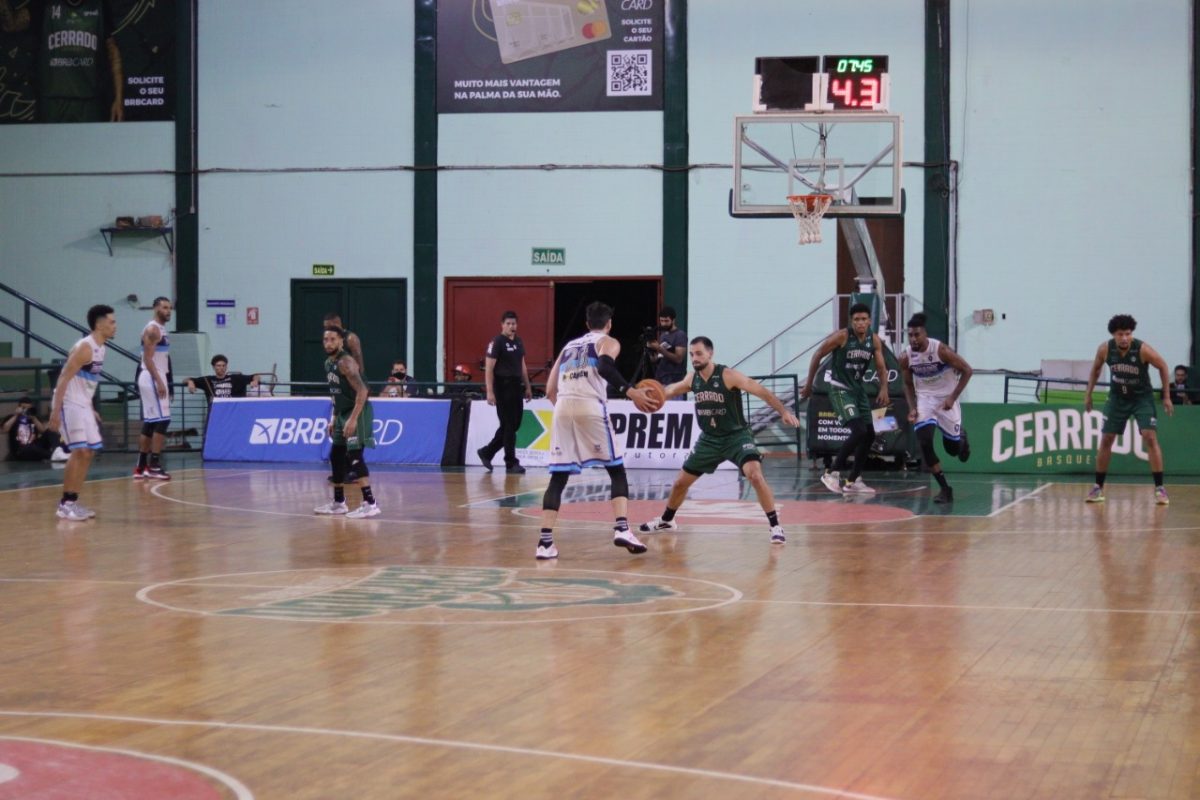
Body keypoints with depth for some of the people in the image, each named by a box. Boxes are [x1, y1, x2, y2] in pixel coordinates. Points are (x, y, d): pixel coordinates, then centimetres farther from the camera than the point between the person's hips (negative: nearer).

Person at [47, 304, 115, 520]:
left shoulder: (100, 348, 11)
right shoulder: (84, 348, -18)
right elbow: (64, 379, -21)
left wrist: (91, 409, 23)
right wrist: (55, 412, -25)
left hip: (82, 405, 10)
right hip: (69, 404, -10)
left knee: (88, 453, 9)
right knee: (80, 451, -14)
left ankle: (72, 501, 15)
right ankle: (65, 504, -10)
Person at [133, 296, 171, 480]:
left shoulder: (161, 329, 18)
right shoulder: (153, 329, -13)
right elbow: (148, 358, -20)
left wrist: (162, 381, 21)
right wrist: (159, 381, -26)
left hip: (156, 378, 10)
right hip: (152, 379, -10)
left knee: (150, 423, 10)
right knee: (162, 421, -12)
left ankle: (141, 467, 13)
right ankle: (153, 466, -13)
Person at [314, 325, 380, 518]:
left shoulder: (346, 362, -19)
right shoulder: (328, 363, 11)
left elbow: (362, 391, -27)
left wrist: (353, 419, -31)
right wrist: (334, 419, 19)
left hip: (357, 412, -10)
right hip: (342, 413, 10)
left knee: (354, 456, -17)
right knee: (336, 456, 15)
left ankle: (370, 504, -20)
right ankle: (339, 503, 26)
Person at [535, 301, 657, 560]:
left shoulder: (569, 346, 29)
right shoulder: (608, 342, 13)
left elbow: (550, 391, 25)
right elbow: (604, 367, -12)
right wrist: (630, 391, -17)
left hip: (562, 409, 4)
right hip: (591, 408, -4)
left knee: (558, 477, 8)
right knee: (616, 470, 7)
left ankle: (545, 541, -4)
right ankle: (621, 529, -11)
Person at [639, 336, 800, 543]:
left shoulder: (728, 376, -21)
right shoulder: (692, 379, -2)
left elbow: (761, 391, -25)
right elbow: (672, 390, 19)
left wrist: (783, 412, -37)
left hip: (737, 435, -6)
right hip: (709, 438, 6)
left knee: (755, 475, -28)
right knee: (680, 482, 12)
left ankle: (775, 526, -20)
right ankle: (666, 520, 38)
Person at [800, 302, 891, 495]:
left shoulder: (874, 340, -2)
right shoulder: (841, 336, -18)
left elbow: (881, 367, 3)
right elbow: (818, 355, -9)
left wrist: (884, 388, -17)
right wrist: (809, 385, -5)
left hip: (858, 388, 7)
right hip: (840, 389, -7)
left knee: (869, 435, 8)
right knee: (859, 431, -20)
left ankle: (853, 481, 18)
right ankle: (832, 473, -11)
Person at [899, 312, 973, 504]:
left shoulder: (941, 350, -23)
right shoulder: (906, 357, -11)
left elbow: (967, 370, -13)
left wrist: (952, 398, -19)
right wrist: (912, 408, -8)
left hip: (946, 400, -2)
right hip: (924, 399, 2)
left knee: (952, 448, 5)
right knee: (924, 443, -16)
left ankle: (961, 437, 45)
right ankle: (945, 488, -6)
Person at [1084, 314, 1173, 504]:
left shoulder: (1143, 350, -25)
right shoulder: (1105, 349, -17)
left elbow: (1163, 367, -9)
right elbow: (1096, 368, 5)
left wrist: (1167, 397, -7)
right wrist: (1088, 394, 6)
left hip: (1142, 397, -3)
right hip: (1117, 397, 3)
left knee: (1150, 438, -15)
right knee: (1105, 440, 1)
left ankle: (1160, 488, -10)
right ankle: (1098, 487, 11)